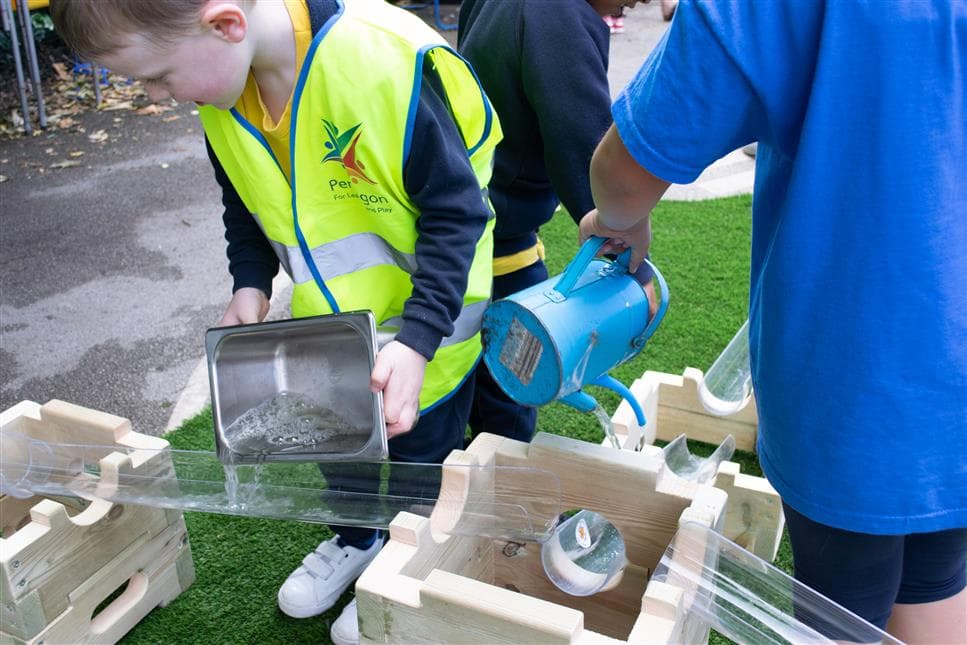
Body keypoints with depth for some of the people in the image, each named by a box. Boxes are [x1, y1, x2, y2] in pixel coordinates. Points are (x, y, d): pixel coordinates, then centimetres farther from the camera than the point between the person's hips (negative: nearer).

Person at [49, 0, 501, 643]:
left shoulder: (387, 60, -34)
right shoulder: (221, 86, -11)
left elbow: (456, 209, -27)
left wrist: (417, 340, -32)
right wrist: (251, 283, -5)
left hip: (428, 303, -6)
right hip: (331, 306, 6)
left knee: (419, 440, 12)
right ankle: (356, 539, 50)